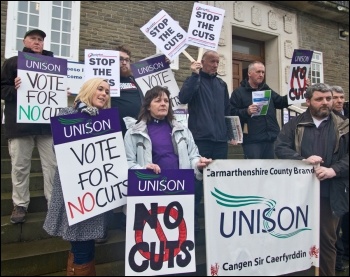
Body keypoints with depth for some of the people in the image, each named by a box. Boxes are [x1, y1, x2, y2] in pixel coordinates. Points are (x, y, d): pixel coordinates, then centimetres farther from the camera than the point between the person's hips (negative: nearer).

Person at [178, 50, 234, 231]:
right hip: (200, 138, -5)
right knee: (197, 178, -2)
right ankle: (193, 218, 10)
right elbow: (183, 98, -19)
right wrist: (195, 75, -18)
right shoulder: (194, 80, 2)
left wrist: (230, 133, 18)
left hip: (220, 139, 6)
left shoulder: (222, 84, 18)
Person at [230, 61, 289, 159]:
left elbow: (280, 102, 17)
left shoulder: (267, 89, 19)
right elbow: (232, 113, -11)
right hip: (252, 140, -6)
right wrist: (246, 111, -25)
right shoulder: (239, 92, -3)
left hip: (271, 138, 7)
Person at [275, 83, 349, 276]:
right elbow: (280, 148, -4)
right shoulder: (294, 125, 6)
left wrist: (333, 170, -17)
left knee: (327, 238, 12)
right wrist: (304, 160, -19)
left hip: (330, 193, 1)